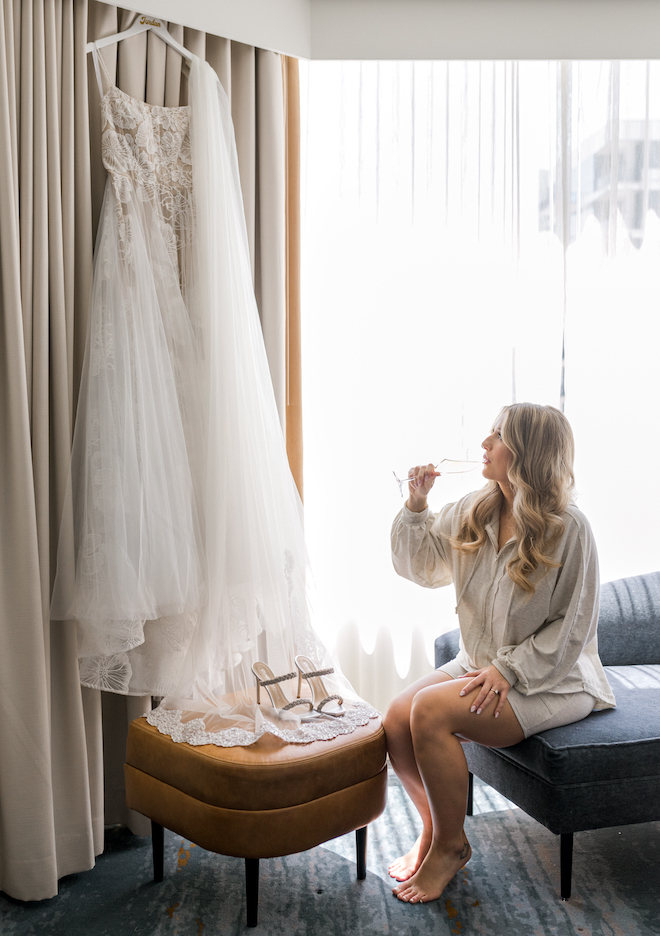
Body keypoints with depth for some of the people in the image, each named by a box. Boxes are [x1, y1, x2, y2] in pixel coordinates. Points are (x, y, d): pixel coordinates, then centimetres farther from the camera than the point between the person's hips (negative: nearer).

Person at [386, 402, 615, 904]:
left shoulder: (568, 528, -16)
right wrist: (417, 506, -2)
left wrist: (509, 670, -19)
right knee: (398, 717, -14)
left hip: (550, 680, -6)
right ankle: (434, 827, 12)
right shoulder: (473, 511, 1)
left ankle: (450, 844, 0)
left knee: (430, 711, -25)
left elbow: (573, 627, -13)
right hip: (480, 663, 6)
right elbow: (421, 566, 12)